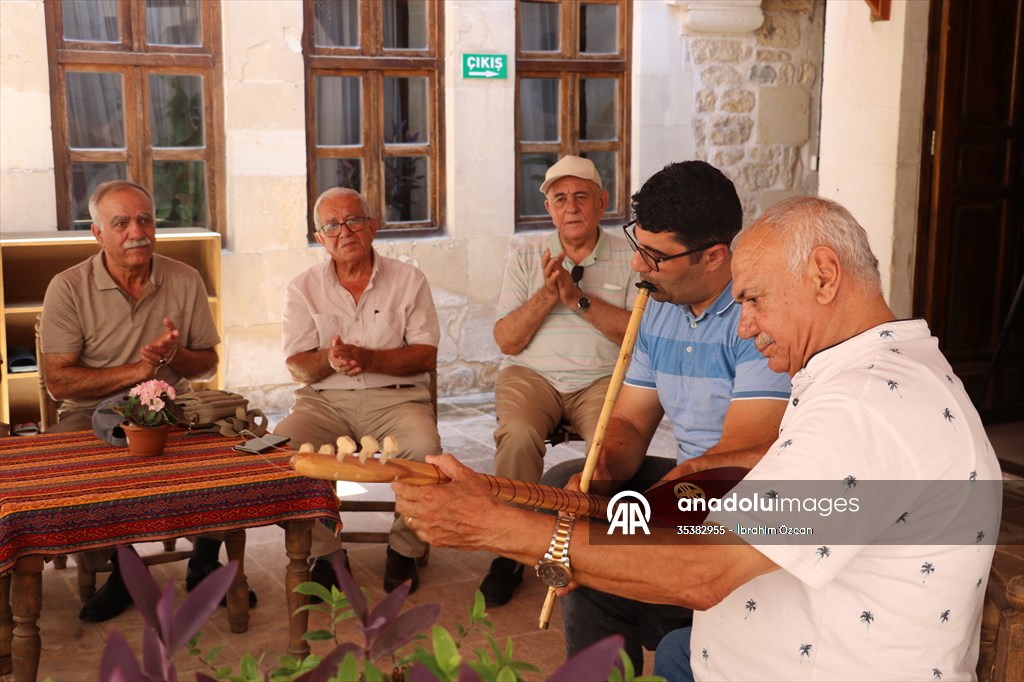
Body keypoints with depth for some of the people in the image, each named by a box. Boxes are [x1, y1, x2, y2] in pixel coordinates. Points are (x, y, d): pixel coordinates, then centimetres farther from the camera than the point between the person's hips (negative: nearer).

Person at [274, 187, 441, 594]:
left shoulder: (408, 280, 9)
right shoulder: (303, 288, 12)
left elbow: (426, 355, 0)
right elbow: (297, 366, 4)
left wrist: (367, 358, -16)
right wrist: (330, 361, -20)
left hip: (396, 396, -1)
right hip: (325, 400, 1)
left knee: (424, 447, -32)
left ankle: (404, 549, -8)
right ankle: (323, 552, -11)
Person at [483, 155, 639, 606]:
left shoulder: (629, 259, 8)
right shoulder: (526, 257, 14)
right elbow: (506, 341, 6)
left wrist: (578, 299, -11)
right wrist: (546, 297, -9)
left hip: (604, 377, -1)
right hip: (532, 374, 1)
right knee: (518, 434, -31)